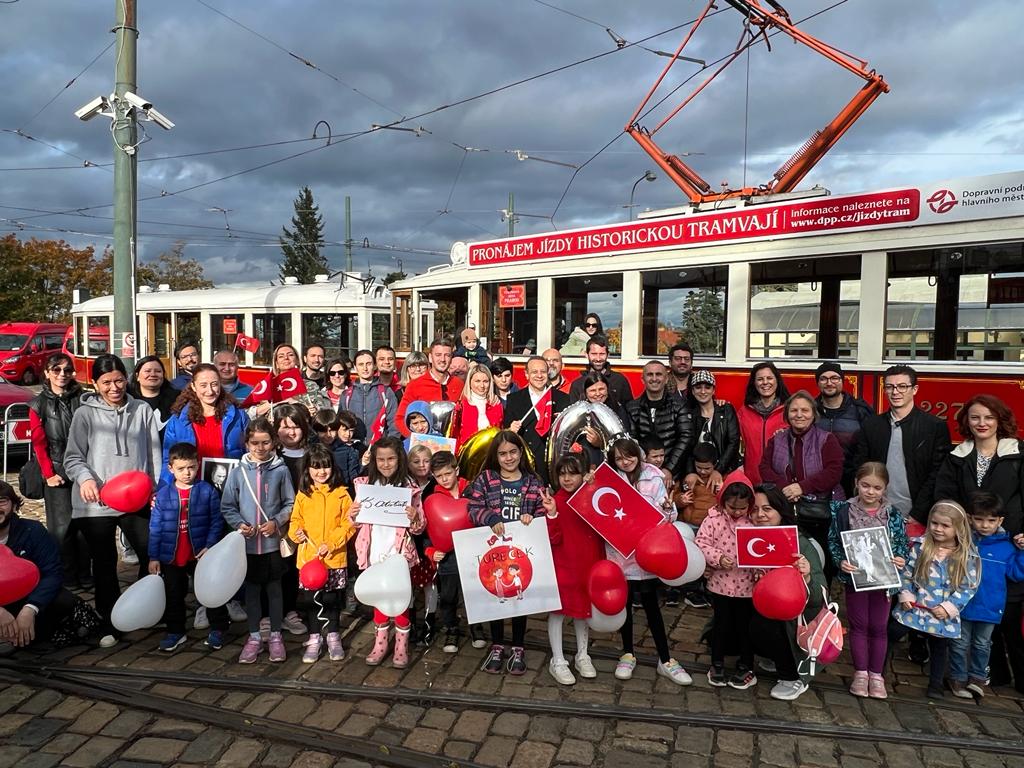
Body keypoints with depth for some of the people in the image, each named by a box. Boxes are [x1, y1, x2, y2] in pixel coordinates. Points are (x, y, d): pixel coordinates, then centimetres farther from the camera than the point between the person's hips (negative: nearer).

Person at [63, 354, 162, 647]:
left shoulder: (143, 411, 7)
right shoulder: (85, 414, 2)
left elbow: (154, 453, 8)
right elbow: (73, 457, 1)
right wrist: (84, 478, -18)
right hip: (96, 503, -1)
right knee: (104, 564, 10)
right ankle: (110, 623, 24)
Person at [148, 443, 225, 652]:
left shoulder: (207, 491, -7)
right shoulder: (162, 495, -3)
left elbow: (216, 521, -5)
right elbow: (155, 528, -1)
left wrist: (210, 545, -14)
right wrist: (153, 557, -2)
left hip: (200, 555, -2)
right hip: (170, 557, 2)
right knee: (173, 596, 15)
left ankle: (218, 629, 23)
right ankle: (175, 632, 31)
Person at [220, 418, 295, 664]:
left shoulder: (280, 471, -5)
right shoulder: (238, 472, -2)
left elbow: (290, 504, 1)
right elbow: (227, 507, 4)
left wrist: (277, 522, -12)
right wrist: (239, 523, -12)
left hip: (273, 542, -1)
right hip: (247, 543, 1)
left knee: (274, 588, 10)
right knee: (251, 589, 12)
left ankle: (276, 636, 23)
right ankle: (254, 637, 26)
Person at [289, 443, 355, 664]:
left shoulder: (341, 493, -4)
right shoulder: (303, 494, 2)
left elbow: (348, 524, -6)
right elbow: (296, 520, 8)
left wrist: (331, 543, -16)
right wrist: (296, 533, -13)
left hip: (335, 557, -2)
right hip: (308, 556, 2)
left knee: (332, 599, 9)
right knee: (310, 599, 10)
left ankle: (333, 636, 27)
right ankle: (314, 638, 25)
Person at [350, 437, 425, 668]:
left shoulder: (409, 488, -6)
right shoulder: (365, 485, 2)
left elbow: (419, 528, -4)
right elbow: (359, 524, 10)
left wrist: (414, 518, -25)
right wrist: (353, 516, -11)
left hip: (399, 552, -3)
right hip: (374, 552, 3)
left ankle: (401, 646, 20)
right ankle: (380, 643, 29)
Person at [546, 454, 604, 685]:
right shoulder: (556, 502, -12)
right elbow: (554, 539, -18)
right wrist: (552, 514, -29)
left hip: (588, 564, 5)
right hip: (563, 566, -4)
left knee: (584, 609, 18)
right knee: (558, 611, 6)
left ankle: (582, 656, 34)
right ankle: (558, 661, 21)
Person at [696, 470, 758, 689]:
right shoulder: (714, 518, -8)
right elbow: (701, 543, -10)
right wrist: (718, 558, -23)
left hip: (747, 585, 1)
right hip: (721, 583, 0)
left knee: (745, 626, 13)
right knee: (722, 624, 13)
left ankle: (746, 667, 31)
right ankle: (717, 664, 30)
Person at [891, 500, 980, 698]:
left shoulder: (967, 556, -11)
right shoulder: (921, 546, -7)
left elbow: (968, 588, -9)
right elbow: (905, 573, 0)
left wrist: (949, 607, -15)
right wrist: (905, 595, -9)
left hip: (943, 615, 0)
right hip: (913, 607, 1)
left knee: (939, 647, 17)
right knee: (893, 634, 7)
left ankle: (935, 684, 35)